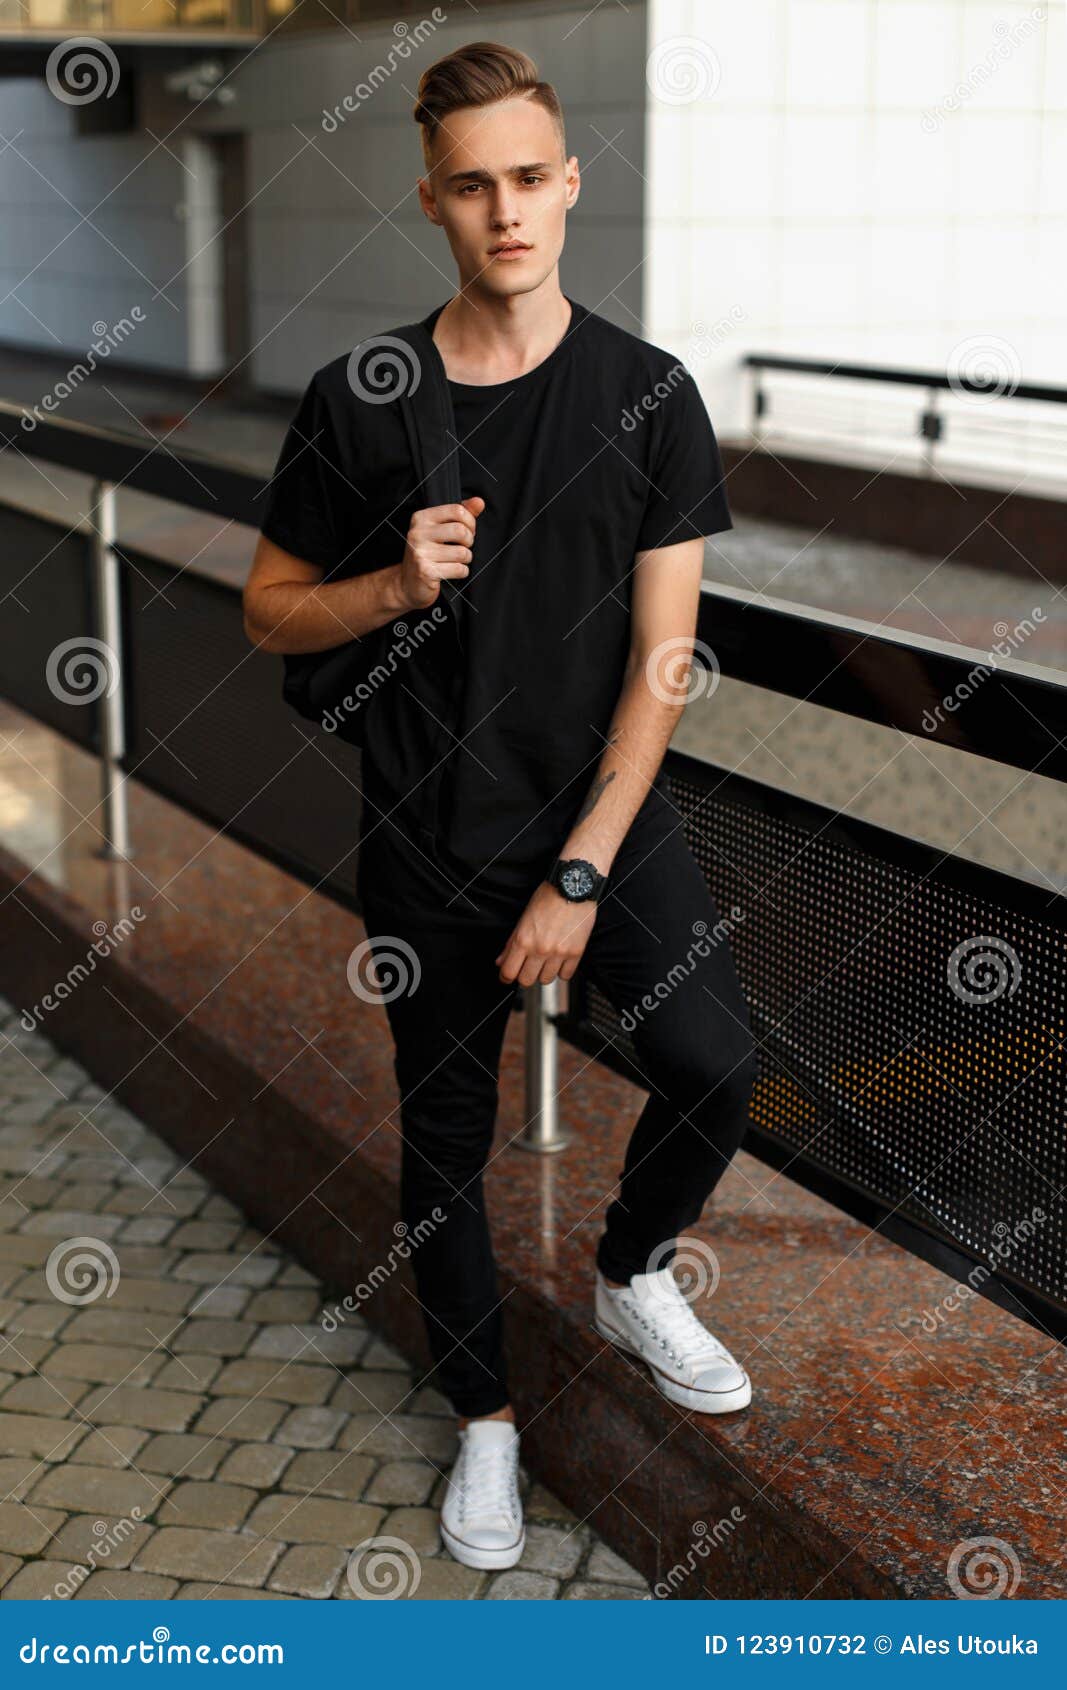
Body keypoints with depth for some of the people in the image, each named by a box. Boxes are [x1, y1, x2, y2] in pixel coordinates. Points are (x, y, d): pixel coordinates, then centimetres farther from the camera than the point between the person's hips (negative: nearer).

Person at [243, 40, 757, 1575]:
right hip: (429, 834, 0)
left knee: (715, 1061, -17)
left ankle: (631, 1276, 16)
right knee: (446, 1136, 9)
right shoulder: (359, 400, -5)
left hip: (607, 810, 0)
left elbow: (662, 659, -9)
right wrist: (395, 585, -18)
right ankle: (485, 1418, 32)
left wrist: (581, 876, -14)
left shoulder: (648, 394, -6)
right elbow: (270, 614, 4)